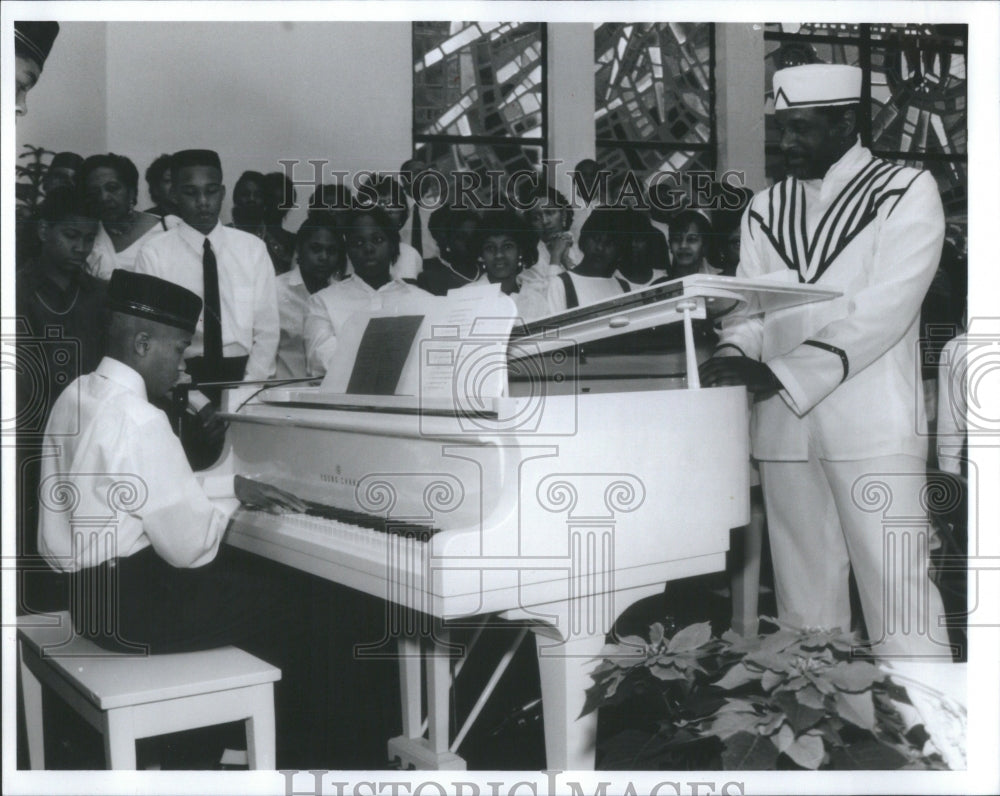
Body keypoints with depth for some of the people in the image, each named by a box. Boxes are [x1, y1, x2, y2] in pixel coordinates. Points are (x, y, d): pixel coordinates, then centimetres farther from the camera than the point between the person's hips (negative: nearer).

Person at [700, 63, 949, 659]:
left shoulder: (907, 191, 0)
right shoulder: (766, 209, 15)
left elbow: (885, 308, -13)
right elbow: (748, 307, 11)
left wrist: (780, 374, -20)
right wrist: (733, 356, -12)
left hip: (872, 427, -4)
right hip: (783, 426, 5)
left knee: (898, 593, -6)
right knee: (804, 590, 9)